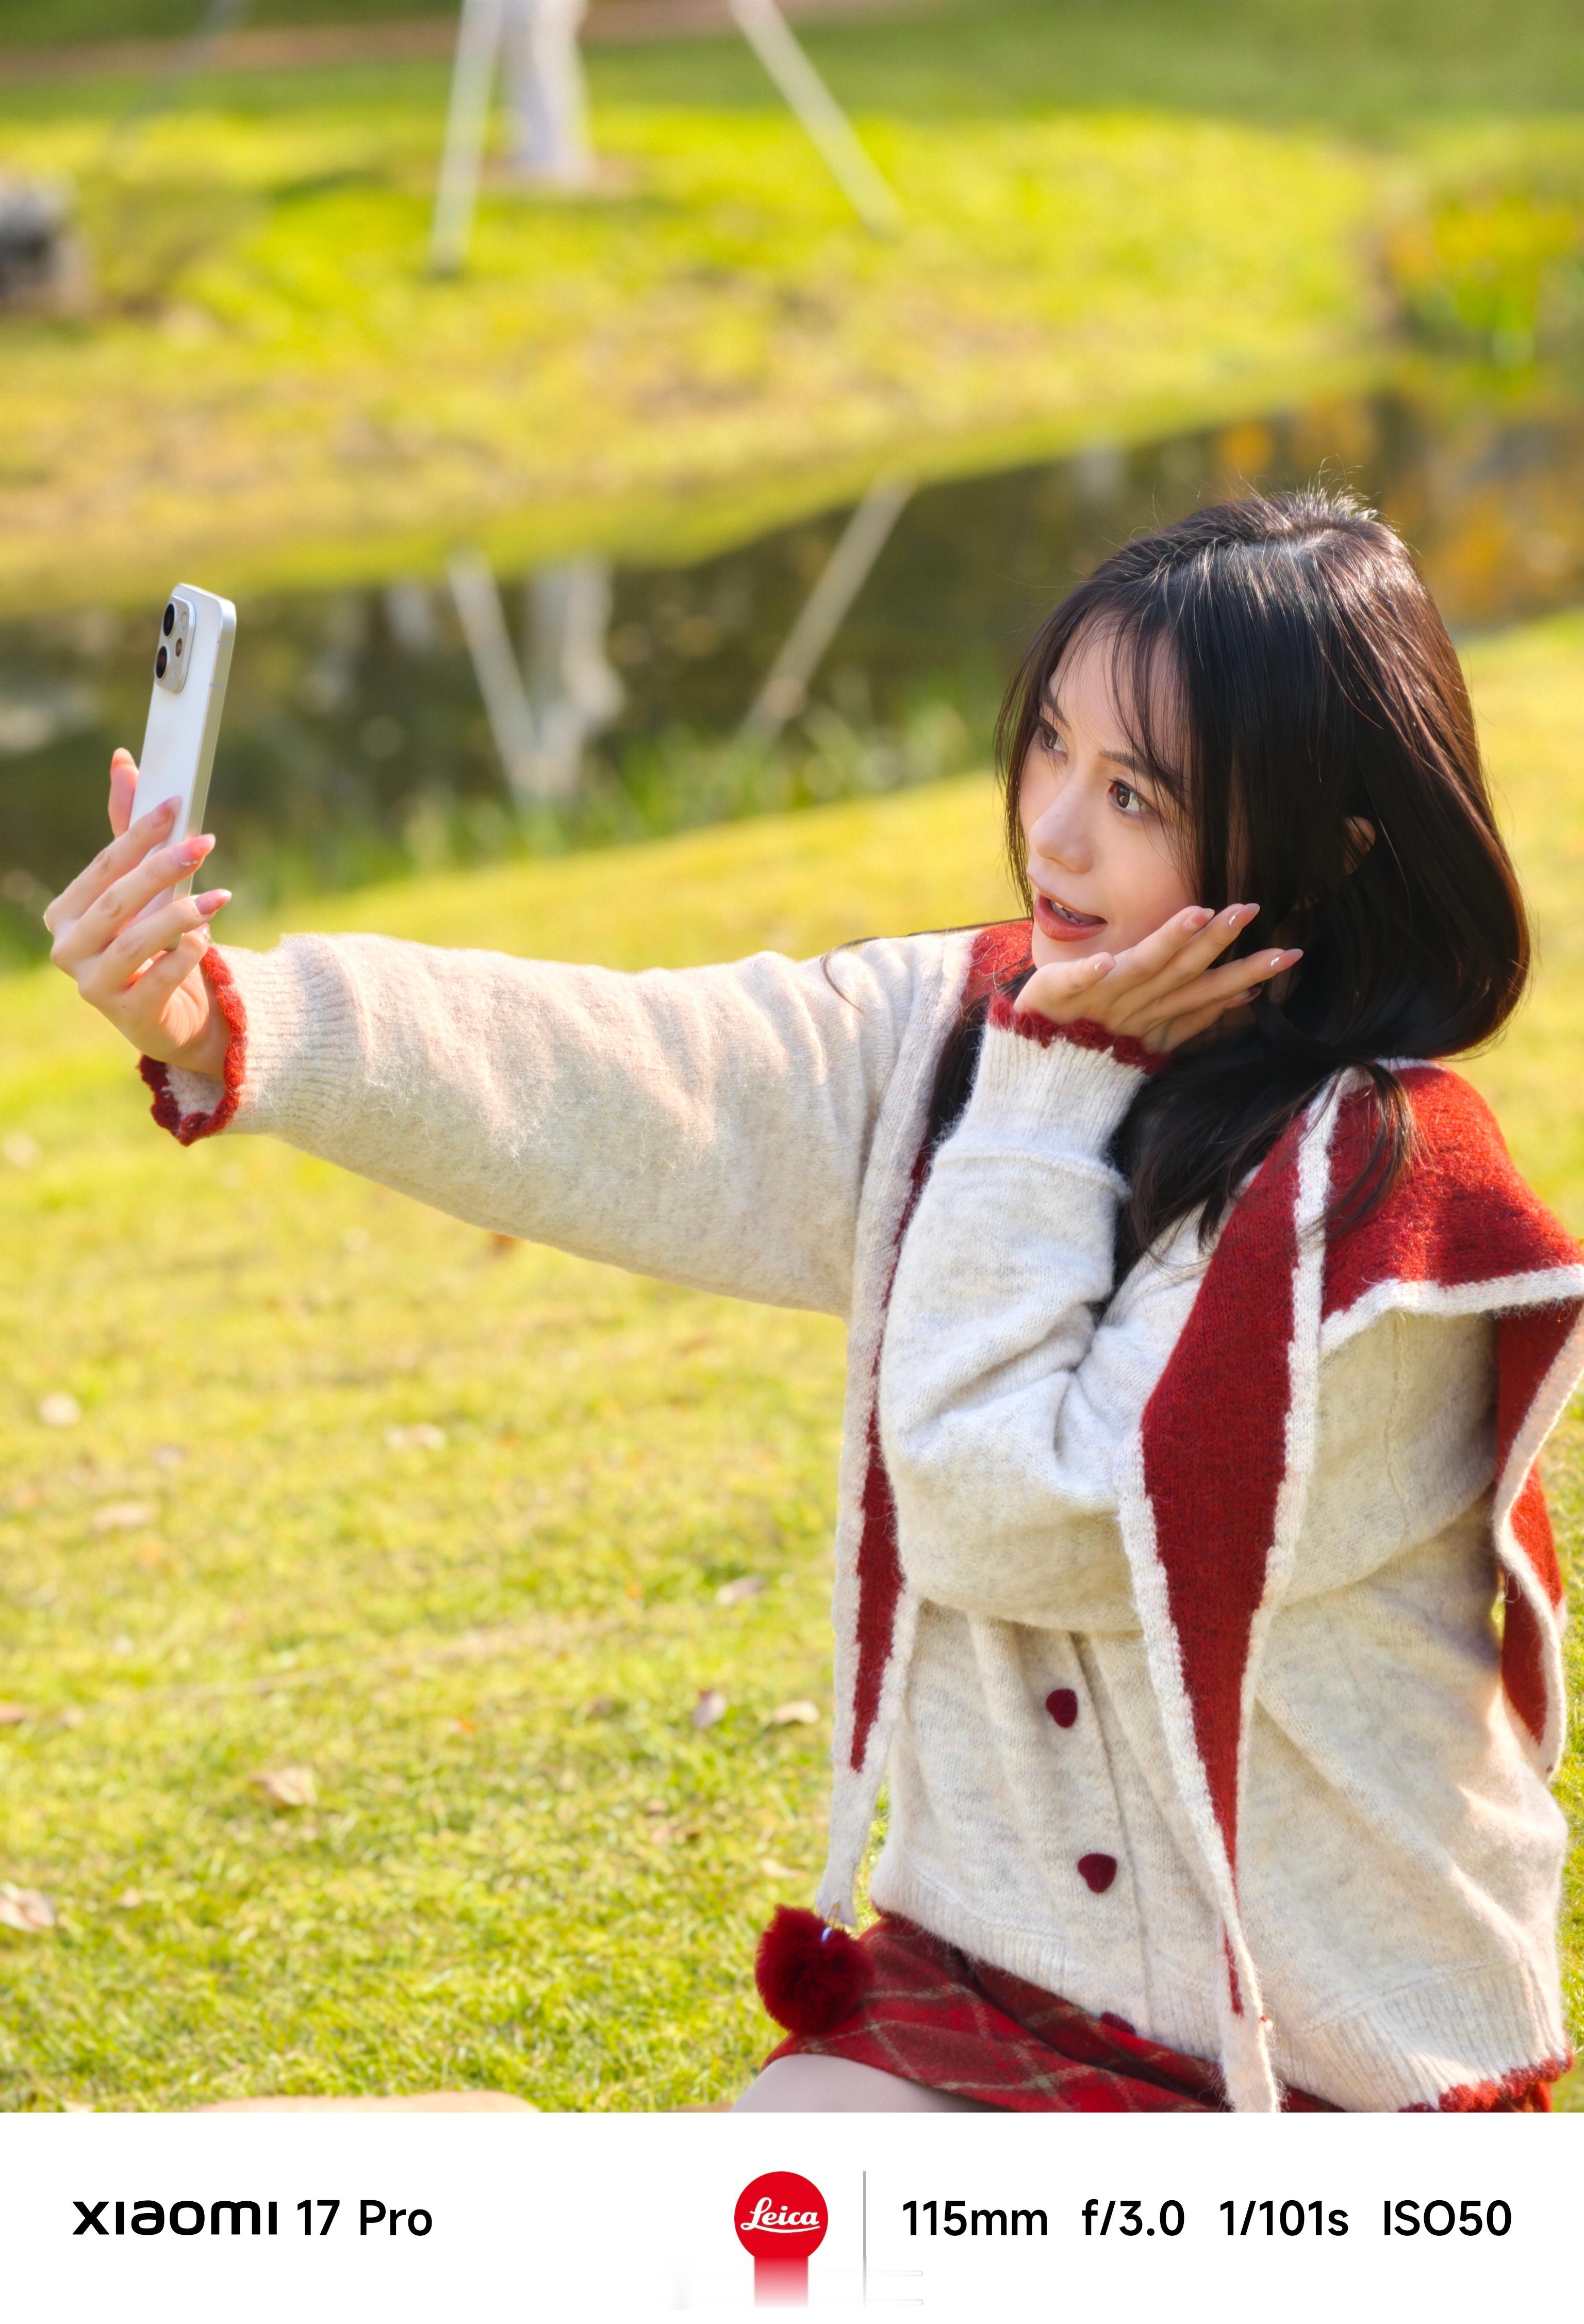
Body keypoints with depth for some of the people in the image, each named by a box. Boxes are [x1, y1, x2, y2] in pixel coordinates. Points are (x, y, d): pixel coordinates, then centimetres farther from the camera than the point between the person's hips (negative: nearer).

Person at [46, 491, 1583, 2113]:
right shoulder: (960, 1037, 1)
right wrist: (221, 1028, -25)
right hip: (993, 1979, 6)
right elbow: (611, 1090, -11)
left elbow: (1007, 1517, -22)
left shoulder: (1374, 1201, -20)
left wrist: (1051, 1095, -18)